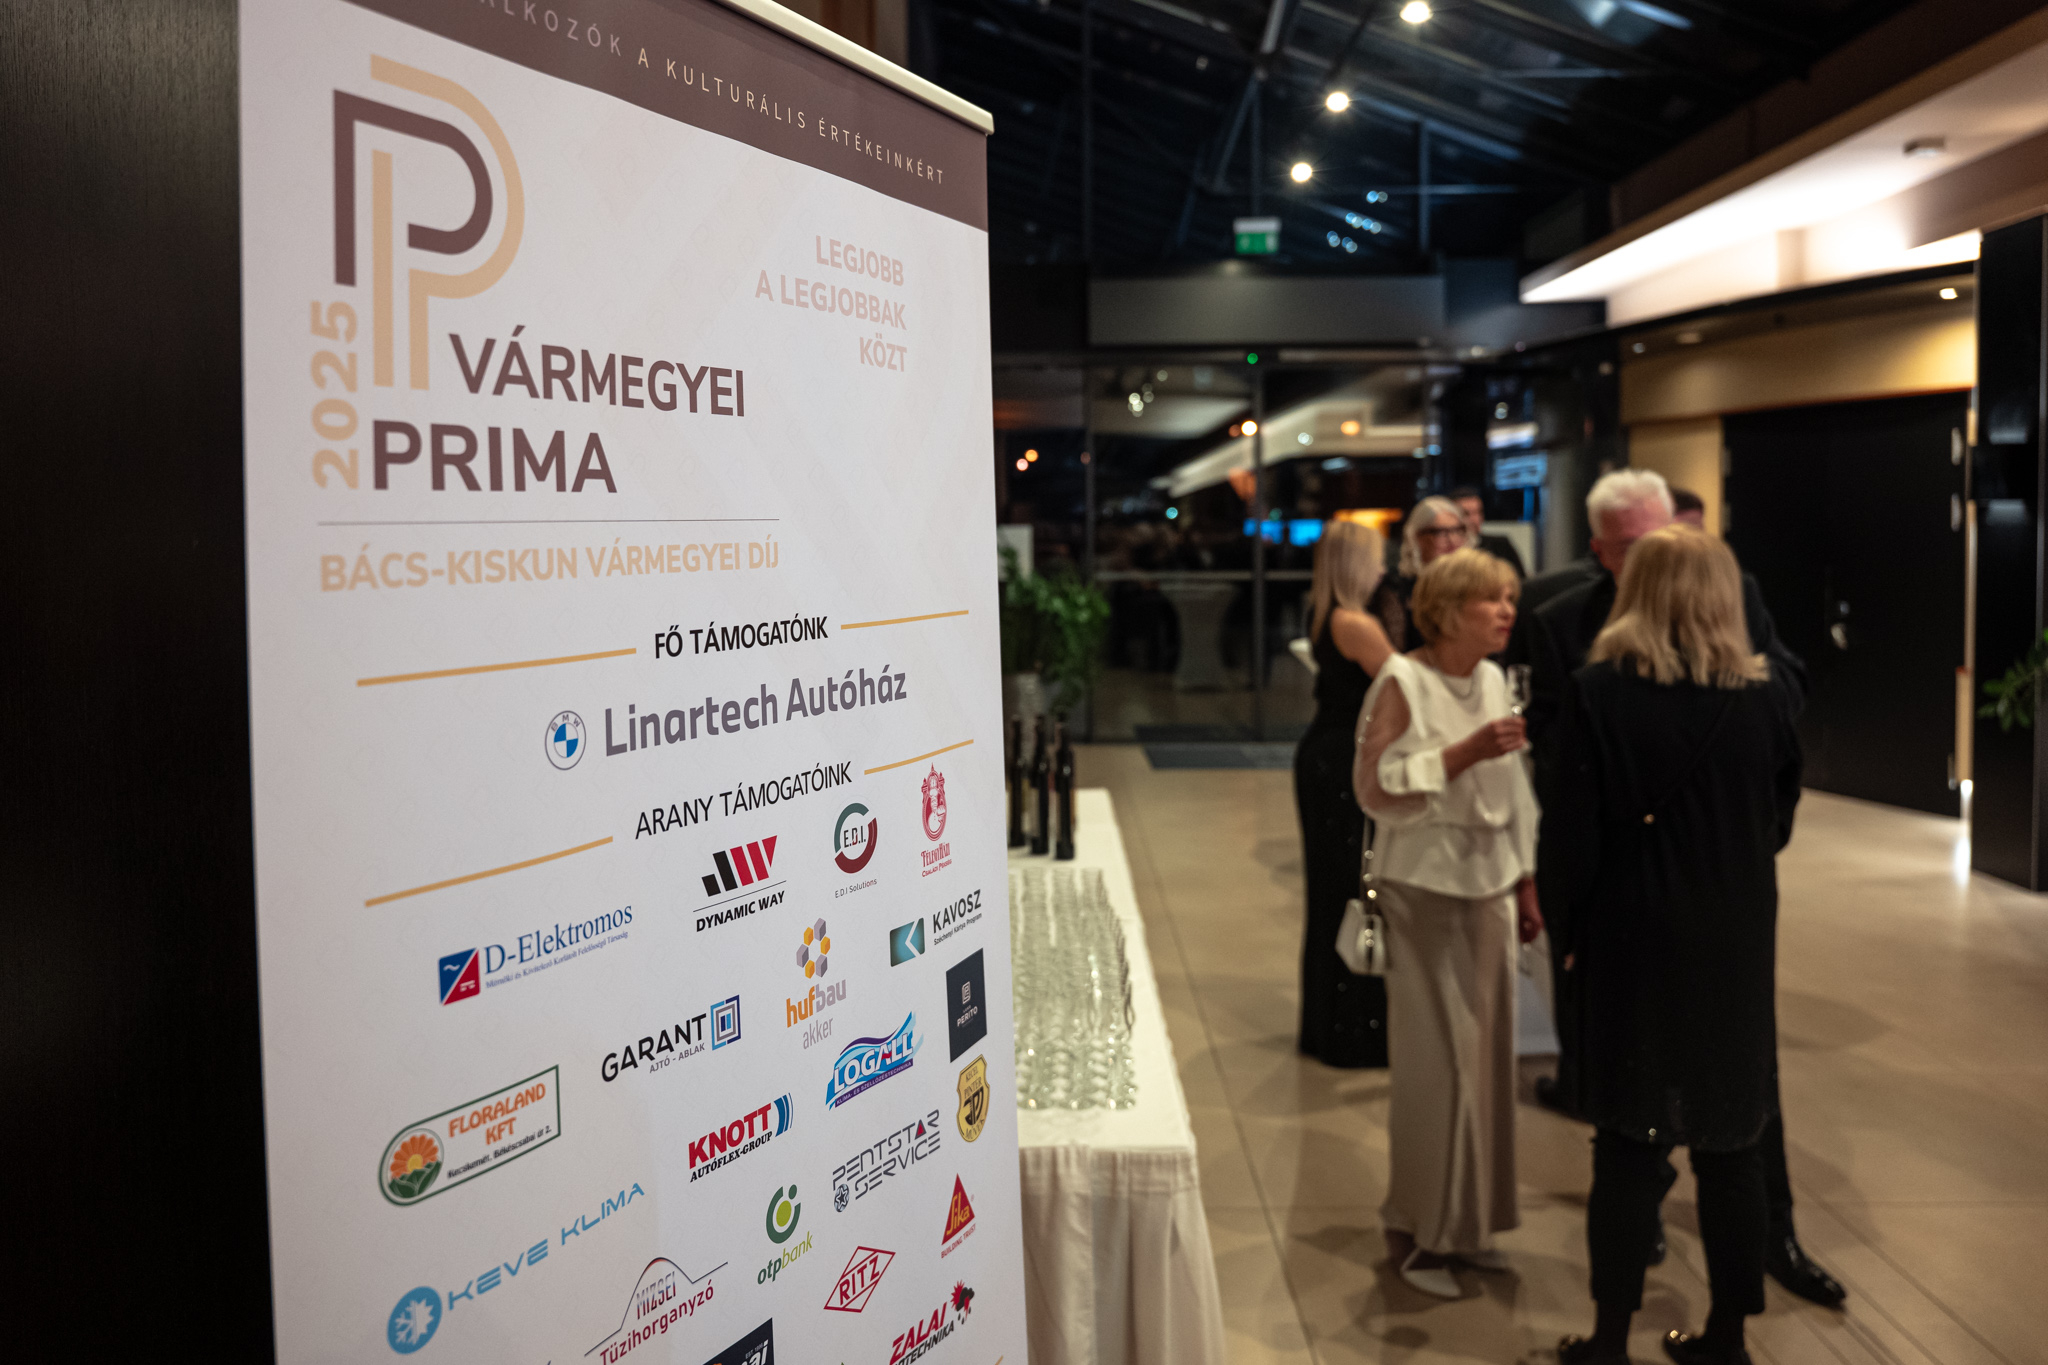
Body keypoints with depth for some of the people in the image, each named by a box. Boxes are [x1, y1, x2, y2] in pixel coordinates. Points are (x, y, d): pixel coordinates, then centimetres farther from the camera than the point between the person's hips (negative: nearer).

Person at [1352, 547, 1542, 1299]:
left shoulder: (1493, 680, 9)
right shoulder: (1402, 682, -11)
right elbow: (1374, 788, -18)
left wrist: (1526, 888, 17)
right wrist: (1464, 752, -23)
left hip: (1487, 888, 7)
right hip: (1424, 890, -7)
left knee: (1485, 1053, 10)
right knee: (1435, 1059, -3)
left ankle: (1468, 1220, 25)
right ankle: (1421, 1233, 12)